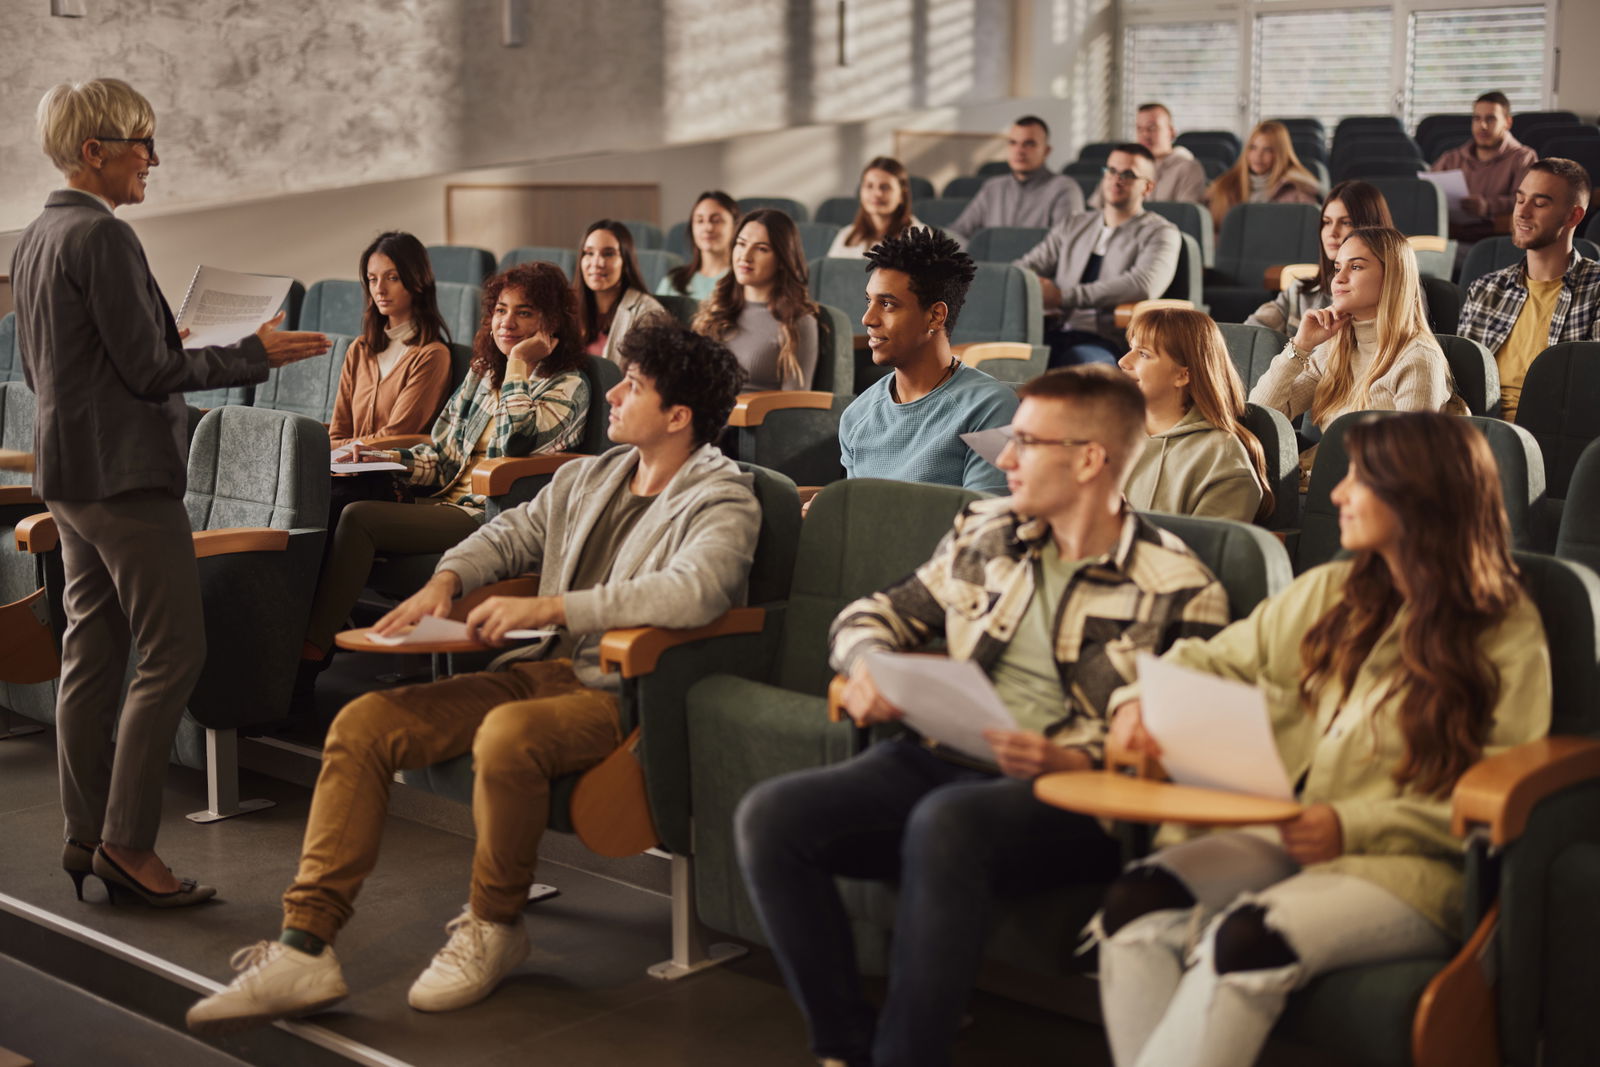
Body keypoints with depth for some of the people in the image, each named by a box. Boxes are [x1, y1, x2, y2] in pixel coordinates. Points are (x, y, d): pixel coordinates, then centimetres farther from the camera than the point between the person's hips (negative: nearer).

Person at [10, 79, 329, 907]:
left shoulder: (34, 239, 14)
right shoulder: (102, 236, -15)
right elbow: (149, 369, -17)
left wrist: (149, 347, 26)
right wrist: (254, 355, -9)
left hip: (65, 472, 10)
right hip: (124, 472, -10)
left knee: (92, 653, 12)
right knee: (172, 652, -6)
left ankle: (86, 836, 17)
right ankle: (127, 841, -5)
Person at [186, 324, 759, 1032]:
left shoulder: (722, 503, -7)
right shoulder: (586, 478, 18)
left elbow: (694, 592, -27)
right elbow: (510, 534, 31)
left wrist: (552, 608, -28)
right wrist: (445, 580, 9)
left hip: (622, 694, -8)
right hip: (541, 670, 8)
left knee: (508, 735, -39)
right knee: (363, 724, -9)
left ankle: (493, 929, -11)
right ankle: (305, 949, -11)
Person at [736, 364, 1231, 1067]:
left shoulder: (1181, 593, -1)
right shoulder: (983, 533, 16)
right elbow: (877, 613, 25)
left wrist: (1075, 761, -20)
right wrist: (869, 666, 1)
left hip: (1070, 799, -5)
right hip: (938, 763, 6)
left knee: (945, 823, -39)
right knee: (769, 817, -19)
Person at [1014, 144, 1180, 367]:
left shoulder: (1160, 233, 7)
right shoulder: (1074, 226, 27)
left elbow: (1143, 285, -13)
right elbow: (1029, 265, 21)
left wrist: (1063, 296, -16)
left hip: (1107, 340, -5)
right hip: (1055, 333, 5)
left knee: (1079, 360, -42)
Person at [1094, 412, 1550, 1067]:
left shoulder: (1509, 638, 0)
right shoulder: (1330, 594, 15)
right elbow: (1211, 661, 24)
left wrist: (1353, 826, -17)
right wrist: (1141, 700, 2)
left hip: (1403, 865, -5)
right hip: (1276, 836, 5)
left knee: (1249, 938, -35)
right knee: (1140, 901, -25)